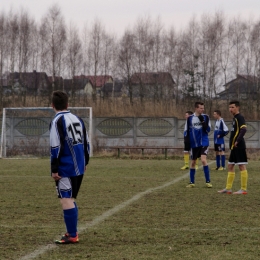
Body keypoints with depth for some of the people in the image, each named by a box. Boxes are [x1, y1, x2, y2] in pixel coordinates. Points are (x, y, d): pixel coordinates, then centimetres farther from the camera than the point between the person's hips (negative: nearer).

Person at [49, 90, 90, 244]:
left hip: (65, 169, -8)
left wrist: (54, 169, -12)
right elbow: (86, 143, 15)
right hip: (79, 168, 8)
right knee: (71, 200, 18)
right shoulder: (77, 119, 11)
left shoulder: (57, 121, -11)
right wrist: (85, 162, 25)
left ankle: (72, 236, -7)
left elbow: (56, 147, -16)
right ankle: (72, 232, 21)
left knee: (66, 201, -6)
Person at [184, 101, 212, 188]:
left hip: (203, 143, -2)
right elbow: (186, 131, 6)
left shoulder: (205, 117, -1)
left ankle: (208, 181, -11)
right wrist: (187, 141, -4)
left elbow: (208, 130, -5)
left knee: (203, 160, -18)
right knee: (193, 162, 9)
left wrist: (203, 122, -17)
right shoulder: (190, 118, 0)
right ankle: (192, 182, 21)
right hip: (194, 144, 2)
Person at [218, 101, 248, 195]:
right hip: (234, 147, 10)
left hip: (239, 146, -10)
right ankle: (228, 188, 16)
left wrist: (237, 141, -27)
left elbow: (243, 129, -24)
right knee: (230, 166, 12)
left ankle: (244, 189, -4)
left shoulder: (239, 117, -11)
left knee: (242, 166, -6)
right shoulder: (235, 118, 18)